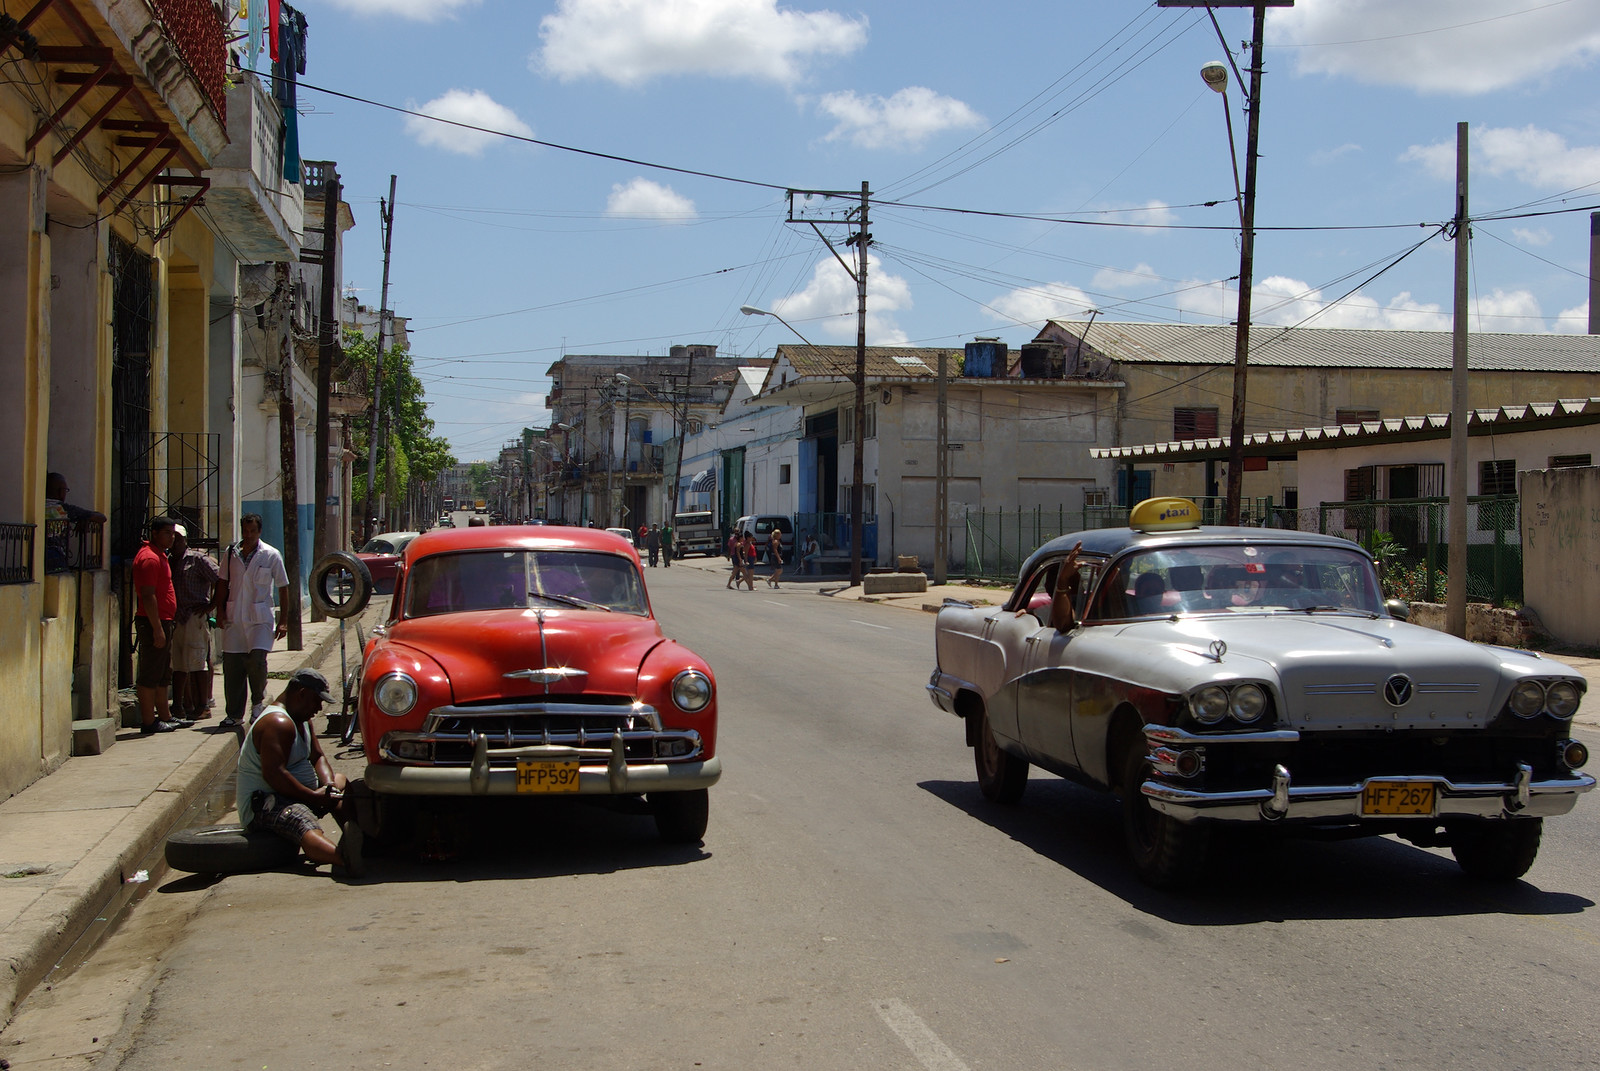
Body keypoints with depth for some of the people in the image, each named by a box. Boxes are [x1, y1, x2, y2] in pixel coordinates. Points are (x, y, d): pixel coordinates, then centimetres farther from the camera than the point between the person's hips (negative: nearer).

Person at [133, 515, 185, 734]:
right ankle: (148, 722, -4)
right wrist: (157, 629, -24)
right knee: (150, 674, -6)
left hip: (162, 621, 11)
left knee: (163, 674, 16)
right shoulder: (149, 558, -15)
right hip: (153, 623, -11)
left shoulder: (159, 556, 18)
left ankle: (165, 716, 23)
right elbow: (147, 596, -21)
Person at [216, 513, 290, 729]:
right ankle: (234, 714, 12)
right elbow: (224, 584, 15)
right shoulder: (230, 554, 7)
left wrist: (283, 621, -2)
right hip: (234, 619, 3)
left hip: (260, 618, -3)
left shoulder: (271, 556, -1)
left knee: (257, 659, -18)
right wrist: (220, 611, 3)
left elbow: (283, 588, 3)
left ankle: (257, 702, 6)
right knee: (232, 667, 2)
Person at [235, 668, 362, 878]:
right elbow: (273, 774, -29)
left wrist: (328, 785, -5)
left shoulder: (301, 720, 16)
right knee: (306, 824, -38)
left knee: (339, 781, 13)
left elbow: (317, 757, 17)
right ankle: (345, 857, -71)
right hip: (262, 804, -12)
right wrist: (314, 797, -24)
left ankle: (354, 833, -18)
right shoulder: (278, 723, -19)